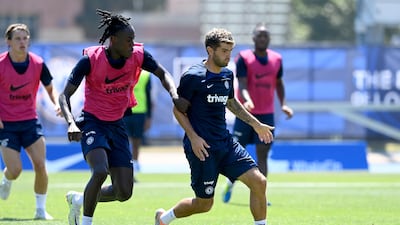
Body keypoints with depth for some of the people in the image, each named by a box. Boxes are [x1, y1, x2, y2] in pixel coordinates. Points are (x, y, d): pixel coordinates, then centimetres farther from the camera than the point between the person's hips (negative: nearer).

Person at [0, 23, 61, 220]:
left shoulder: (38, 64, -5)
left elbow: (50, 88, 10)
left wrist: (57, 103, -10)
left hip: (30, 121, 2)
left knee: (40, 165, -11)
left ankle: (41, 209, 3)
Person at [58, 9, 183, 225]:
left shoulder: (138, 55, -8)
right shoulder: (91, 59, -18)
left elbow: (162, 74, 9)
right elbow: (65, 95, -16)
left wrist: (174, 95, -12)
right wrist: (71, 123, -33)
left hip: (117, 126, 5)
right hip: (93, 123, -5)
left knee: (124, 193, -1)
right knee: (101, 171, -33)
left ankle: (79, 200, 26)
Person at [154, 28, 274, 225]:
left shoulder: (227, 75, 10)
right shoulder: (193, 76, -12)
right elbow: (178, 110, -7)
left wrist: (255, 124, 27)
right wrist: (193, 138, -17)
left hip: (225, 142, 7)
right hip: (201, 147, -7)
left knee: (258, 182, -9)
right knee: (204, 204, 1)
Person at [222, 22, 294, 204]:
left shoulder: (276, 59, 6)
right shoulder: (244, 58, -7)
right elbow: (242, 85, -17)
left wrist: (283, 104, 6)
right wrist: (247, 101, -36)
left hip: (267, 114, 3)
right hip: (246, 113, -3)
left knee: (262, 154, -5)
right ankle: (230, 183, 31)